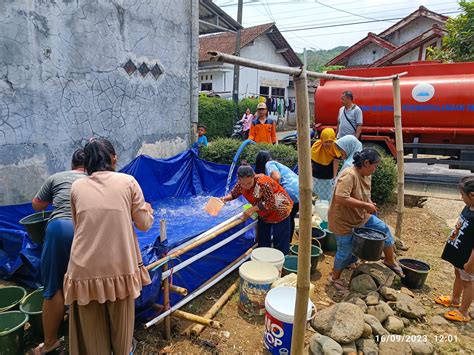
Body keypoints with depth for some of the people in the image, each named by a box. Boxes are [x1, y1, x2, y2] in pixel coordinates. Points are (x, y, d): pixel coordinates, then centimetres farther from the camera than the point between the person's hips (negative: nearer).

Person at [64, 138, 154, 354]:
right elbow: (144, 224, 3)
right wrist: (148, 209, 24)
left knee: (91, 327, 20)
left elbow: (78, 227, 15)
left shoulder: (77, 187, 3)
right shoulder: (128, 182, -3)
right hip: (120, 266, -1)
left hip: (85, 269, 1)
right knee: (121, 320, 23)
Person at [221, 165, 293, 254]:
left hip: (279, 211, -7)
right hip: (264, 214, 7)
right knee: (262, 241, 15)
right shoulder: (240, 184, -16)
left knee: (279, 240, 1)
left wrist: (253, 209, -31)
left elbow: (270, 203, -32)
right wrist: (225, 198, -17)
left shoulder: (263, 183, -37)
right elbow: (234, 194, 3)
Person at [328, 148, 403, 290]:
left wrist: (370, 205, -1)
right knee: (346, 251, 5)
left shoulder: (366, 175, 1)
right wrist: (366, 205, -31)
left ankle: (390, 261, 33)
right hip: (343, 221, -8)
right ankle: (335, 277, 30)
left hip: (361, 217, 8)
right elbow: (340, 198, -38)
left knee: (384, 229, 10)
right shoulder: (349, 175, -28)